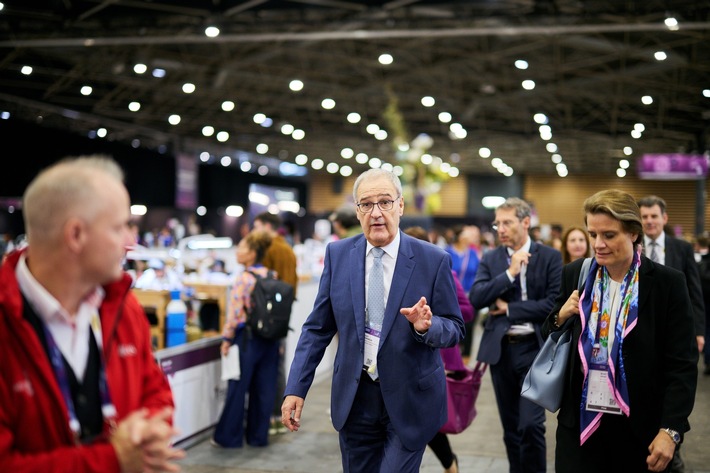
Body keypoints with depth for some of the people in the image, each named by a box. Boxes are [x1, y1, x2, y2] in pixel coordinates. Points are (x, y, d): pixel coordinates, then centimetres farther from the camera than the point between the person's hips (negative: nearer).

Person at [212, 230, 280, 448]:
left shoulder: (244, 278, -13)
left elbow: (235, 312, -15)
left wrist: (227, 338, -7)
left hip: (247, 338, -6)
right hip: (270, 339, 6)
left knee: (237, 388, 4)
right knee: (264, 388, 10)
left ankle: (229, 436, 12)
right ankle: (259, 436, 17)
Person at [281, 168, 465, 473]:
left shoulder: (433, 260, -8)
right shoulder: (338, 254, -1)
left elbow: (455, 328, -2)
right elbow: (318, 327, 3)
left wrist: (427, 326, -24)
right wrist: (296, 388, -2)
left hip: (410, 401, -3)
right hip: (354, 400, 3)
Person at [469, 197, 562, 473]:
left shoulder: (550, 257, -2)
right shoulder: (490, 259, 6)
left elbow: (554, 303, -12)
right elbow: (476, 298, -7)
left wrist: (509, 309, -9)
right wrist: (510, 272, -15)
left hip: (534, 348, -3)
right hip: (500, 349, 4)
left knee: (531, 425, -11)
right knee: (511, 428, 12)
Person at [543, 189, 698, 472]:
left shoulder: (667, 283, -7)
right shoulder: (574, 274, 2)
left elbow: (682, 364, -7)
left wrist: (670, 430, -14)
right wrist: (560, 317, -9)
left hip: (640, 426, -2)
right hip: (580, 420, 2)